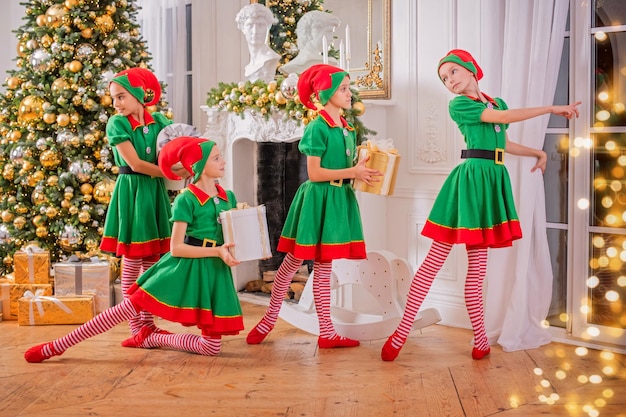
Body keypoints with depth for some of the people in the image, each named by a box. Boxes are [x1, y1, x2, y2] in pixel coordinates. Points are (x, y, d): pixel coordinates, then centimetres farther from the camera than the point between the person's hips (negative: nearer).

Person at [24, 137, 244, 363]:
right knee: (129, 307, -11)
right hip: (185, 269, -5)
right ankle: (57, 346, -2)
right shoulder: (186, 200, -10)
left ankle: (152, 338, 17)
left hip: (215, 273, 5)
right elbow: (176, 248, -14)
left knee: (212, 347, -2)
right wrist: (216, 251, -22)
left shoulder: (228, 197, 8)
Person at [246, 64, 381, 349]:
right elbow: (314, 173, -16)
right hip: (317, 198, -7)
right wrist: (352, 172, -17)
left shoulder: (349, 130, 11)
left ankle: (326, 333, 13)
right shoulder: (318, 128, -11)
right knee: (292, 263, 3)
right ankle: (270, 319, 18)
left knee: (323, 267, 11)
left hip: (339, 199, 7)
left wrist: (363, 172, -1)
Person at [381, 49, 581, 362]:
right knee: (435, 259, -7)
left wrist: (538, 152, 33)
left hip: (492, 182, 6)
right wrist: (552, 109, -6)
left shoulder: (496, 102, 19)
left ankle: (480, 339, 10)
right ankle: (402, 331, -5)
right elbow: (506, 117, -10)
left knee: (478, 266, 8)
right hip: (470, 179, -6)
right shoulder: (458, 104, -2)